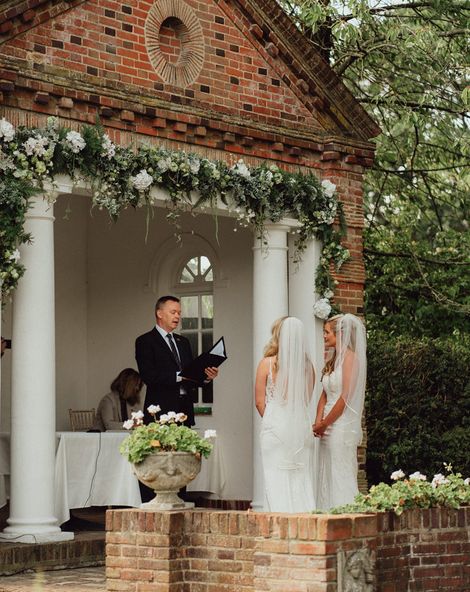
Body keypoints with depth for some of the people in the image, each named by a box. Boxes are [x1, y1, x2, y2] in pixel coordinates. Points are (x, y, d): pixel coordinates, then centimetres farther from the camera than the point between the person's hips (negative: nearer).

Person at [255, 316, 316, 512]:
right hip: (301, 425, 3)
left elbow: (260, 401, -3)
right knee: (301, 480, 8)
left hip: (275, 426, -3)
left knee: (277, 481, -1)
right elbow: (307, 399, 13)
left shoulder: (267, 363, -7)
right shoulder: (307, 364, 3)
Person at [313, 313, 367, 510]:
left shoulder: (350, 357, -9)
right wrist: (319, 422, 0)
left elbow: (346, 397, -15)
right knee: (327, 478, 8)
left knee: (341, 478, -7)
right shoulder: (332, 361, 17)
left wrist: (324, 424, -10)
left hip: (342, 428, -8)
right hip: (328, 430, 8)